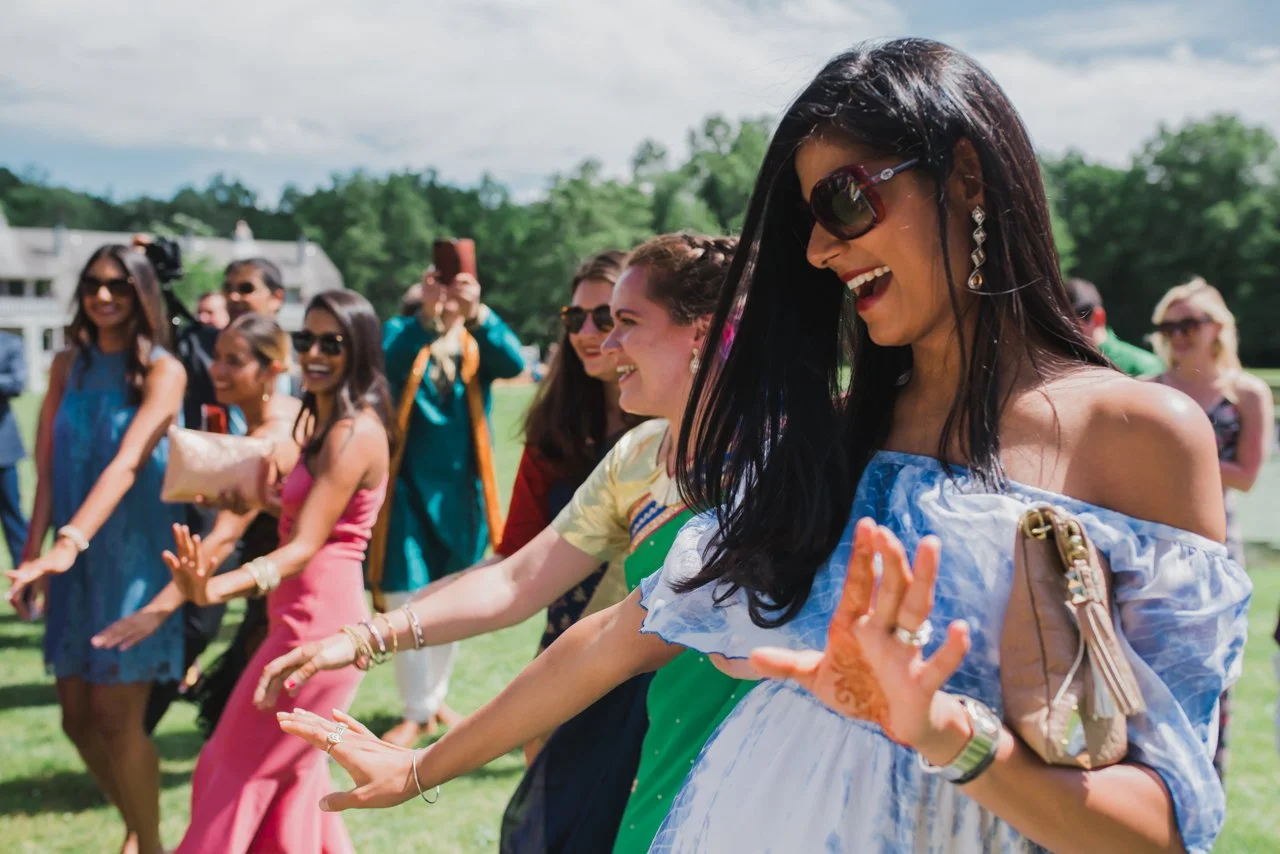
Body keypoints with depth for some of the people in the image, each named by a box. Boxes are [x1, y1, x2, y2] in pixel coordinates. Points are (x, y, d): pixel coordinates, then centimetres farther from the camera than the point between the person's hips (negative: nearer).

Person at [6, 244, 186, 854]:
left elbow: (128, 462, -22)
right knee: (79, 719, 9)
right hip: (76, 560, 5)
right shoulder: (68, 365, 8)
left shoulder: (162, 371, -8)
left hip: (136, 555, -5)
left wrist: (70, 541, -33)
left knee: (115, 718, -6)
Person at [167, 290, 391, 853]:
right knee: (292, 777, 18)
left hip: (320, 622, -10)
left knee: (236, 773, 0)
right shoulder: (319, 422, 13)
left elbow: (306, 547, -25)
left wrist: (219, 587, -39)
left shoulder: (355, 432, -17)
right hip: (307, 620, 10)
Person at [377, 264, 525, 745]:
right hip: (408, 484, -2)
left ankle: (435, 696, 32)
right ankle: (416, 711, 7)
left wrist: (476, 313, -34)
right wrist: (426, 318, -36)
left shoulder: (479, 341, 2)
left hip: (460, 489, 3)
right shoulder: (402, 332, -1)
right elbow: (388, 364, -23)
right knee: (406, 601, -6)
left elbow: (514, 364, -19)